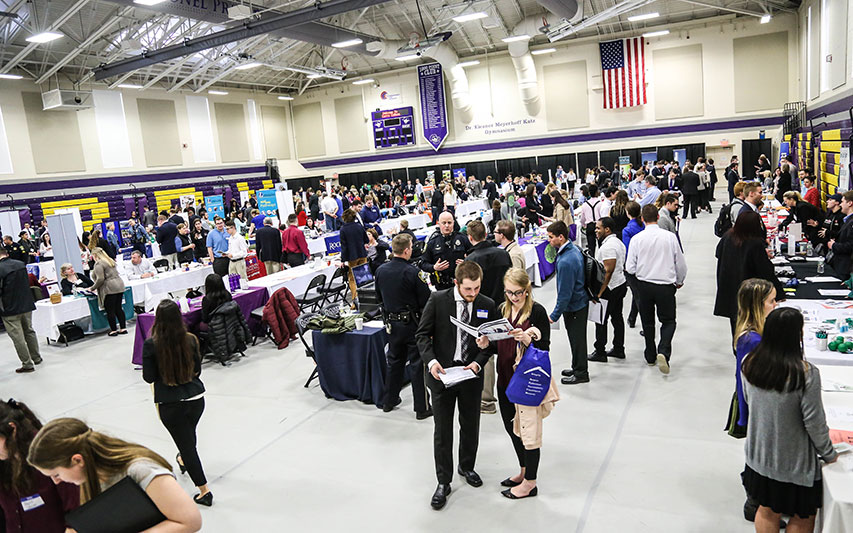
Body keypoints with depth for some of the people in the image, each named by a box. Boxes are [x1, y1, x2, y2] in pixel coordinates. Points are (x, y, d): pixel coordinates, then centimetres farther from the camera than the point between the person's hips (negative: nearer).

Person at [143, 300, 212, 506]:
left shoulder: (152, 344, -16)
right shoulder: (190, 340, -8)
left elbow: (149, 377, -8)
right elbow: (197, 370, 4)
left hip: (170, 404, -3)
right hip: (196, 398, 3)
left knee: (185, 441, 8)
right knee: (189, 435, 30)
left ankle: (204, 491, 11)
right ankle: (184, 460, 59)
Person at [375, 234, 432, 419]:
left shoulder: (380, 270, -2)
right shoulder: (412, 272, -20)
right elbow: (425, 299, -16)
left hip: (392, 322, 6)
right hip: (412, 323, -6)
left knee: (394, 361, 20)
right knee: (417, 364, 3)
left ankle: (389, 401, 31)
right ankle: (422, 408, 10)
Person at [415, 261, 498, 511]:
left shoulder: (487, 306, -5)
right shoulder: (437, 300, -10)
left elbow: (492, 340, 3)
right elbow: (422, 333, -7)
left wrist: (479, 362, -14)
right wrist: (430, 361, -21)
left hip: (471, 373, 2)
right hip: (442, 373, -2)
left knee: (470, 425, 18)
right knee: (442, 429, 7)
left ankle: (467, 467, 43)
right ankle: (443, 482, 22)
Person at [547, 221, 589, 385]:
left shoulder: (565, 262, -31)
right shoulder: (574, 248, 0)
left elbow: (565, 293, -26)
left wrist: (555, 315, -19)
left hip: (574, 306, -10)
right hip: (581, 301, 10)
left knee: (577, 339, 7)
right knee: (577, 337, 22)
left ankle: (581, 373, 24)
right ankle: (578, 368, 38)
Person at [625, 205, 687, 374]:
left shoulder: (636, 238, -9)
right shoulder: (670, 237, -8)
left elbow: (630, 268, -7)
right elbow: (681, 263, 1)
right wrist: (679, 281, 19)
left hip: (644, 285, 1)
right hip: (665, 285, -1)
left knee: (647, 321, 18)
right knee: (668, 321, 13)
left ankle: (650, 356, 27)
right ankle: (663, 352, -9)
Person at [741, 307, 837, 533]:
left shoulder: (750, 364, -10)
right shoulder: (806, 374, -25)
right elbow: (814, 423, -17)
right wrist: (829, 454, 0)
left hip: (759, 456, 5)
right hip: (794, 462, -5)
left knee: (767, 512, 22)